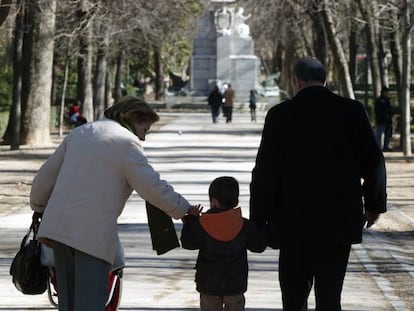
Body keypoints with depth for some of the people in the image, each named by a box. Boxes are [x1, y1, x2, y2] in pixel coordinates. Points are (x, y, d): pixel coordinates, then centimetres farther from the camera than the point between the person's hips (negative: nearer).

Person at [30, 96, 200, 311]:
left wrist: (39, 208, 38)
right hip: (93, 233, -7)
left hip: (58, 226, 7)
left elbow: (45, 176, 24)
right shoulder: (126, 142, -3)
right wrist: (184, 210, 6)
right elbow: (152, 186, -7)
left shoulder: (78, 134, 20)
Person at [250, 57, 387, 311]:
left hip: (293, 223, -1)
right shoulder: (352, 111, -1)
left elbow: (265, 170, -4)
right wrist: (374, 204, 16)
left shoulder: (281, 114, -3)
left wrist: (259, 219, 3)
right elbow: (374, 162, 1)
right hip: (340, 222, 1)